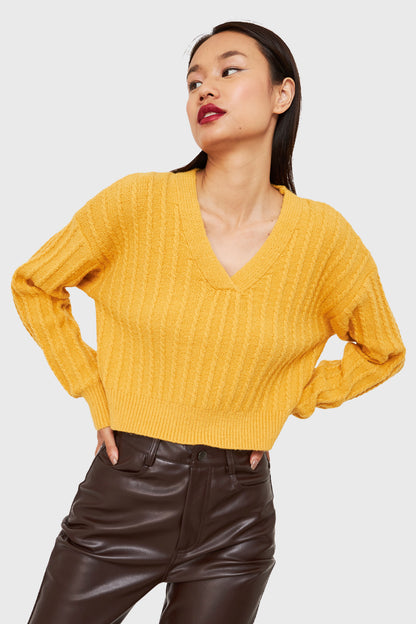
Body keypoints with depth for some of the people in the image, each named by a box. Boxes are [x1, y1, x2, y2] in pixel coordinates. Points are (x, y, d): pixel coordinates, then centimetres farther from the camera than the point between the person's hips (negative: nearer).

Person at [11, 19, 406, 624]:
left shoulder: (323, 236, -5)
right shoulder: (137, 203, -8)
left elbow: (381, 351, 12)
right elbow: (33, 284, 7)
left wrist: (285, 404, 3)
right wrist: (93, 393, 2)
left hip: (237, 515, 1)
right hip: (123, 494, 0)